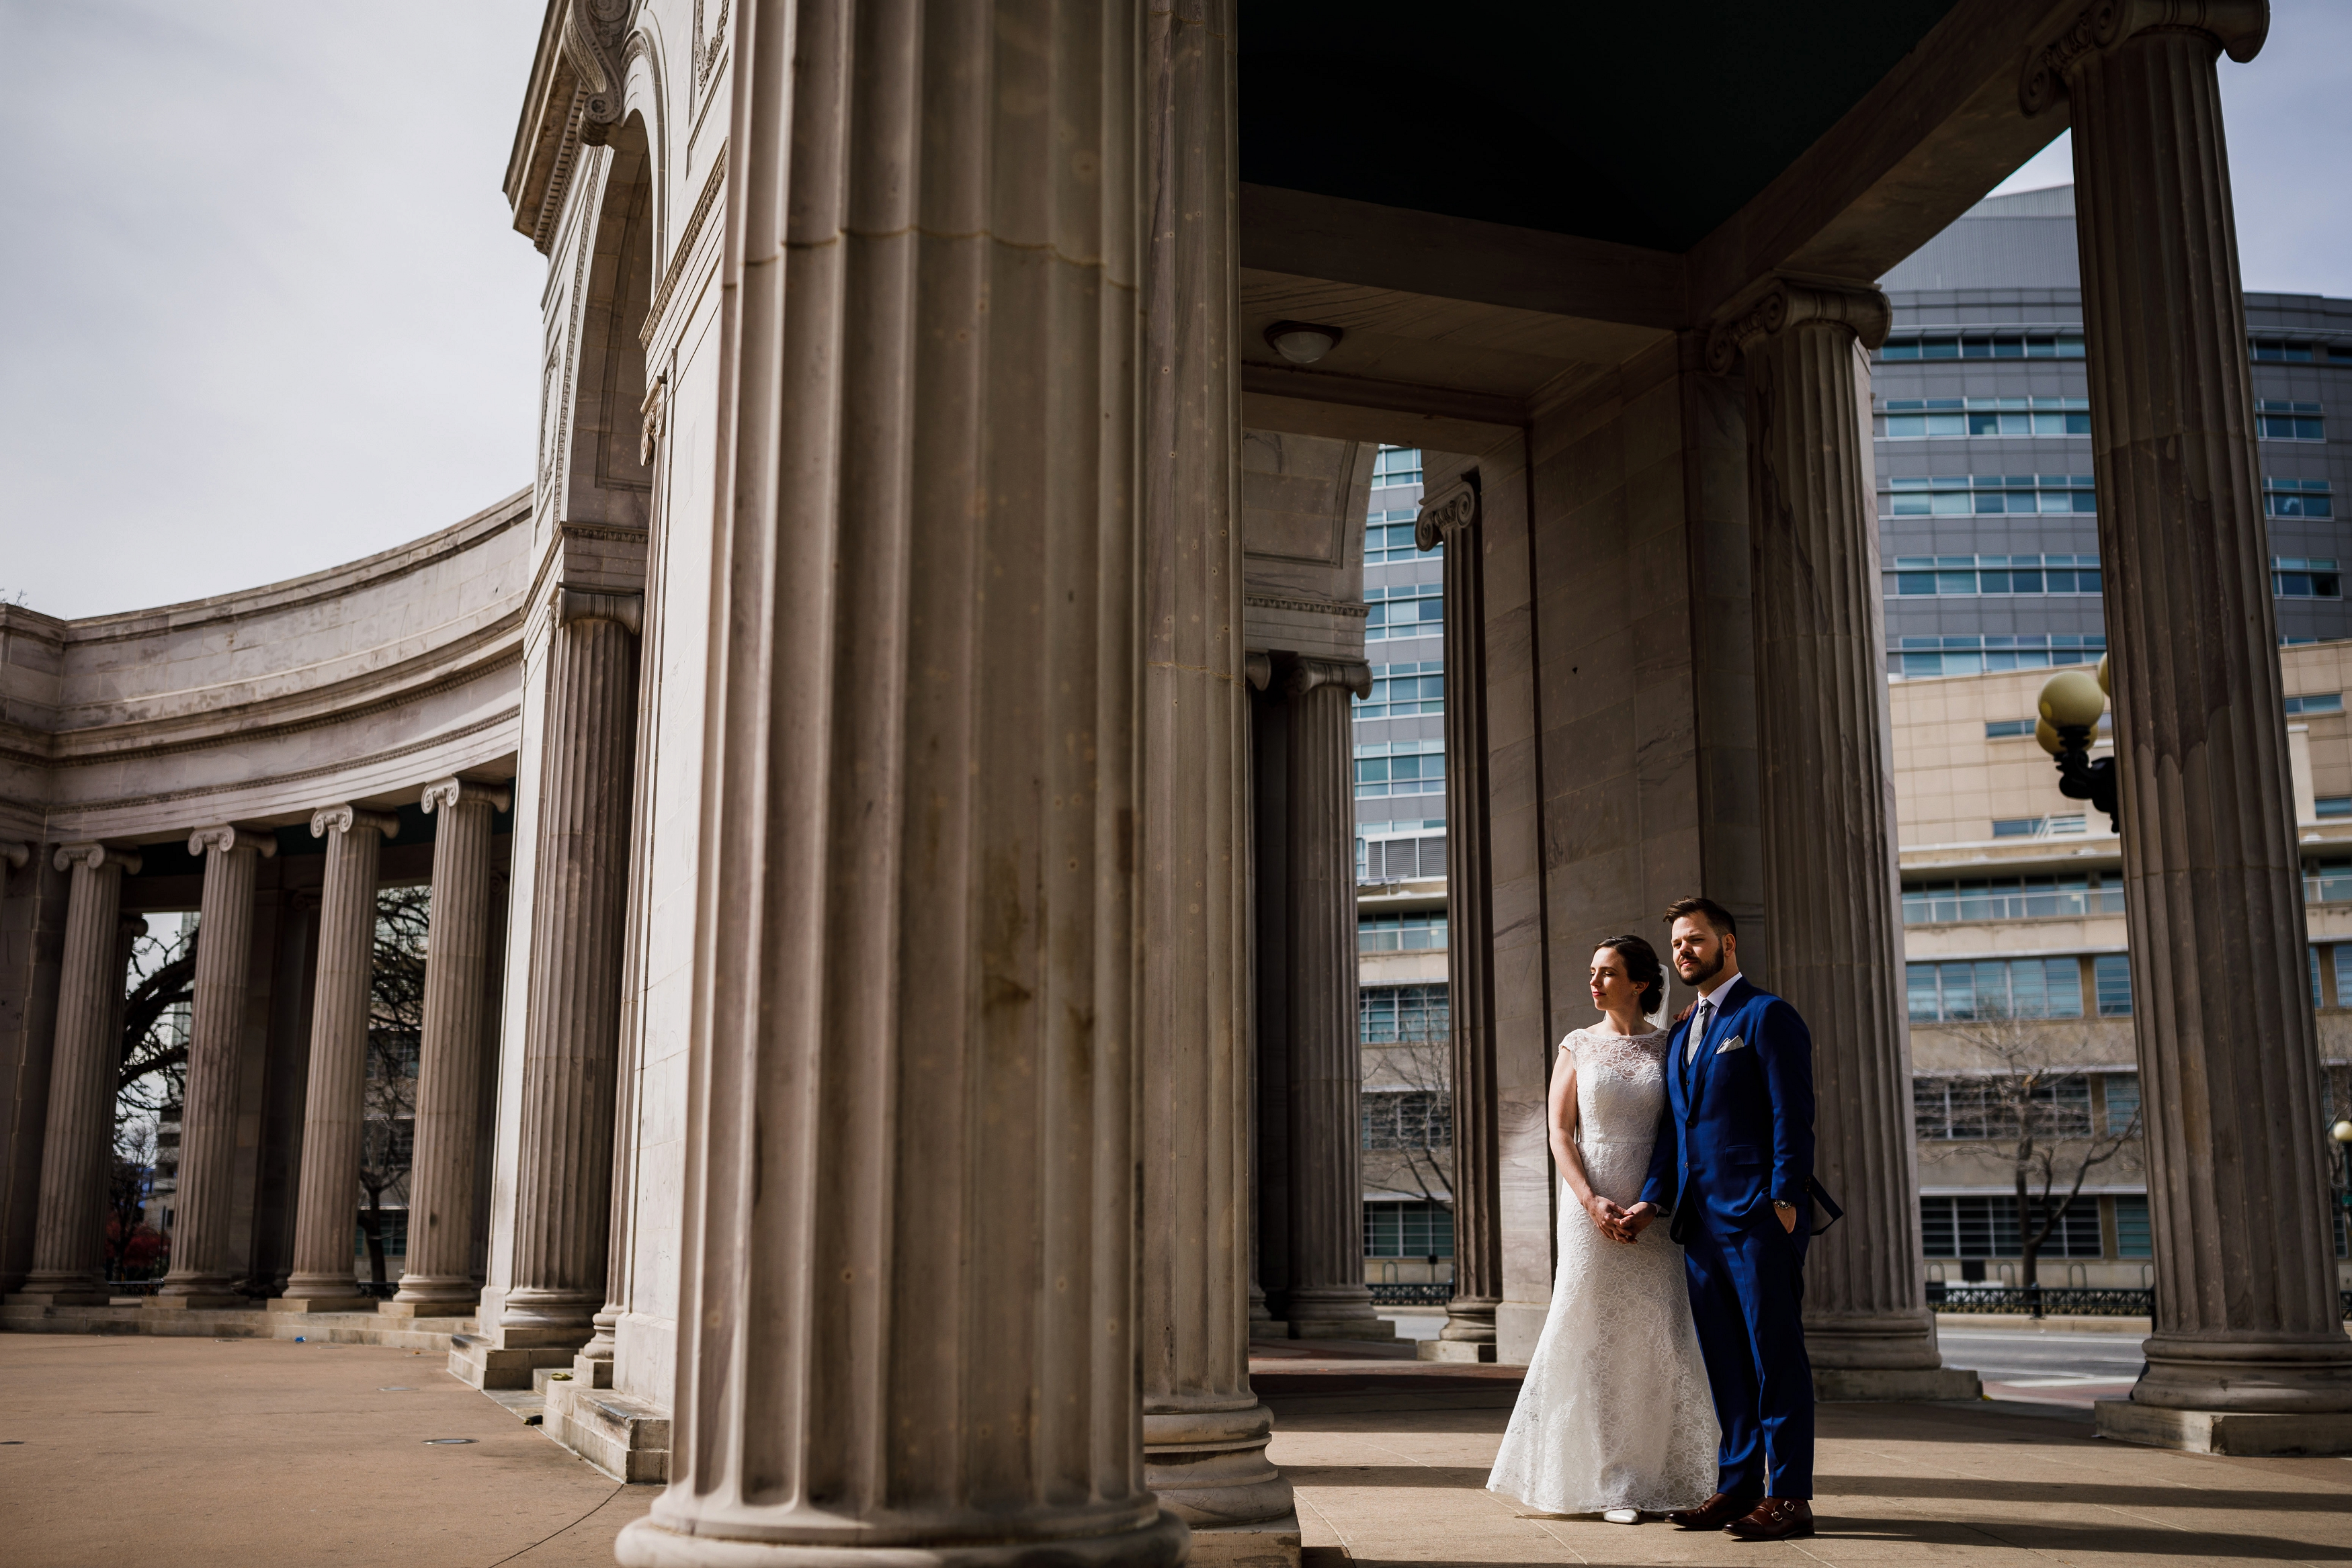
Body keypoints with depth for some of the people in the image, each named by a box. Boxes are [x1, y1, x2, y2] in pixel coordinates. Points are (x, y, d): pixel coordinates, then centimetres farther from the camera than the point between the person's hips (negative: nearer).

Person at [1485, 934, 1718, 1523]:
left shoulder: (1669, 1048, 6)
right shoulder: (1577, 1047, 6)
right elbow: (1560, 1133, 1)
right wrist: (1592, 1202, -12)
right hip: (1591, 1203, 0)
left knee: (1659, 1337, 0)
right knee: (1597, 1338, -1)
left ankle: (1667, 1478, 10)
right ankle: (1612, 1483, 5)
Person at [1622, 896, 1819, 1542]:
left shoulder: (1767, 1015, -2)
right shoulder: (1681, 1035, 21)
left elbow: (1793, 1114, -9)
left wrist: (1784, 1200, -17)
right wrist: (1653, 1199, 7)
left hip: (1759, 1216, -8)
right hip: (1701, 1218, 8)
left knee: (1776, 1354, -4)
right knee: (1724, 1359, 10)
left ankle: (1789, 1496, 0)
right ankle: (1739, 1485, 16)